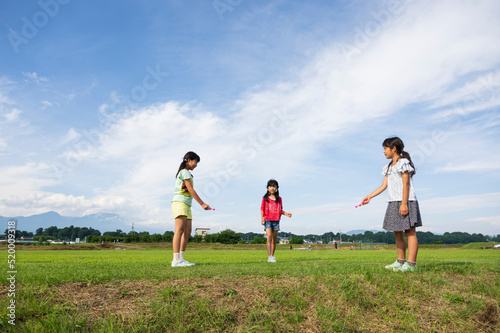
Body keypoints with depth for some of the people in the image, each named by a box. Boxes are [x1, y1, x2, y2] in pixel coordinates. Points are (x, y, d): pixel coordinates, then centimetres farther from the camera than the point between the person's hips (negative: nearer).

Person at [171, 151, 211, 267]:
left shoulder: (187, 173, 25)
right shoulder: (185, 172, -4)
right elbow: (190, 190, -10)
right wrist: (202, 204, -11)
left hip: (186, 205, 10)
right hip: (180, 203, -10)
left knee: (187, 232, 4)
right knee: (179, 230, -15)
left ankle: (181, 258, 5)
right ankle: (176, 260, -19)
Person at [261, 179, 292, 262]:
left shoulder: (279, 199, 10)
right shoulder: (265, 198, 4)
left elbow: (280, 210, 14)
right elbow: (262, 209, 5)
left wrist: (286, 213, -4)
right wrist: (262, 218, -8)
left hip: (276, 221, 3)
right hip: (267, 220, -3)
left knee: (274, 240, 6)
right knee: (269, 237, -17)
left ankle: (272, 257, 15)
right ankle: (270, 257, -24)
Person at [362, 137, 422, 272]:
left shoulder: (403, 162, -6)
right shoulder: (388, 167, 19)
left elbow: (406, 184, -13)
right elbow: (384, 186, 17)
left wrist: (404, 204, -19)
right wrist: (369, 196, 12)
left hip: (405, 202, -9)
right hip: (393, 203, 9)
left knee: (410, 232, -7)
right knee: (397, 233, 11)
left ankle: (411, 264, -8)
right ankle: (401, 261, 19)